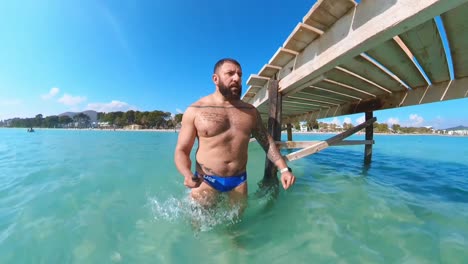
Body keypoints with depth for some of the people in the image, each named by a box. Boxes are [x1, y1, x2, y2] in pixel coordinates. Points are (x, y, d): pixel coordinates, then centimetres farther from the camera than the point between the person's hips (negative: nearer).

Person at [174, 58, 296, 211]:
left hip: (239, 180, 4)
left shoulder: (251, 111, 2)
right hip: (205, 180, -3)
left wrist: (283, 168, -2)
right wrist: (188, 174, -27)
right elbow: (181, 151, -7)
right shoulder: (195, 111, -9)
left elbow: (267, 141, 7)